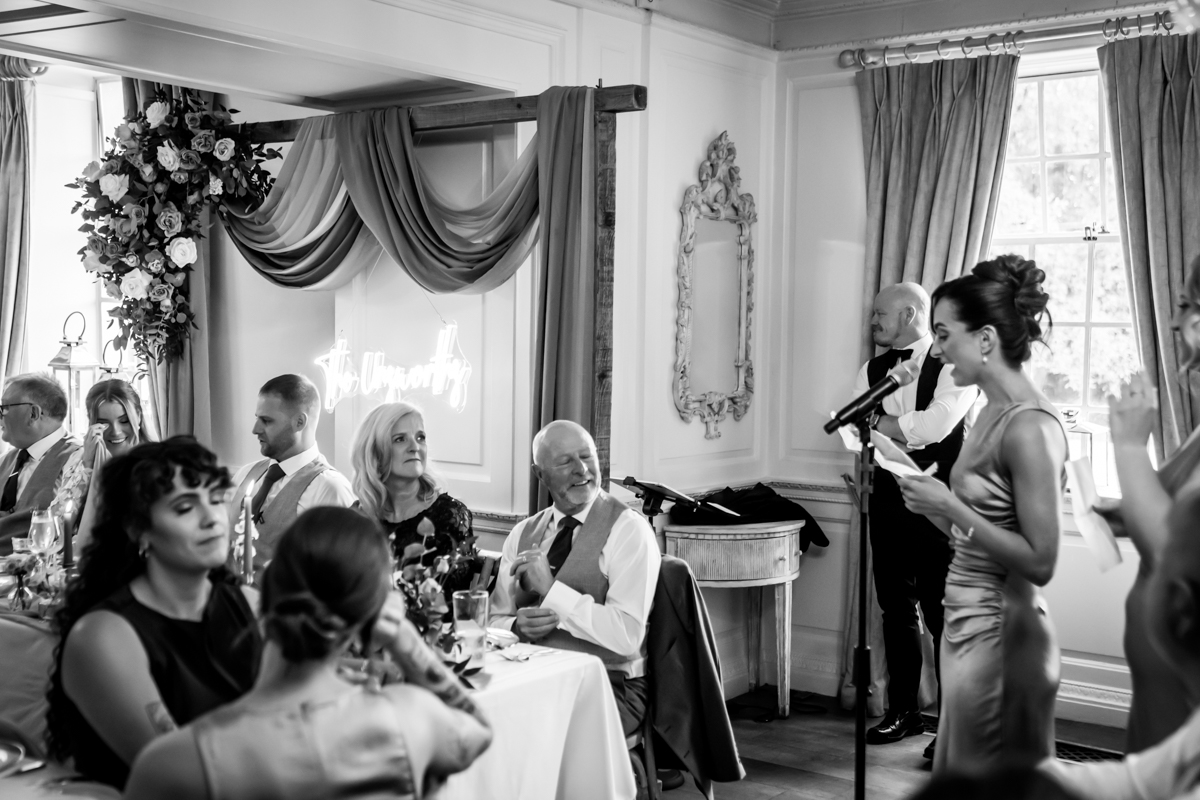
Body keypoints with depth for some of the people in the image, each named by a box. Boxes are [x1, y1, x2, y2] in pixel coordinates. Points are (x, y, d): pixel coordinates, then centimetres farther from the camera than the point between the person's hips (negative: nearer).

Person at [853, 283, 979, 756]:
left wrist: (880, 424, -7)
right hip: (888, 501, 6)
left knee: (944, 614, -3)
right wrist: (910, 431, -15)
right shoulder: (871, 372, 12)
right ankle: (903, 712, 25)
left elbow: (937, 425, -19)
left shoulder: (953, 366, -6)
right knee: (896, 611, 13)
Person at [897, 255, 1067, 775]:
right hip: (966, 626, 8)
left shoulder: (1030, 427, -19)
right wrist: (925, 495, 1)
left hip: (1001, 635, -8)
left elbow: (1040, 562, -21)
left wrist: (950, 505, -20)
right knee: (955, 777, 17)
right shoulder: (991, 414, 7)